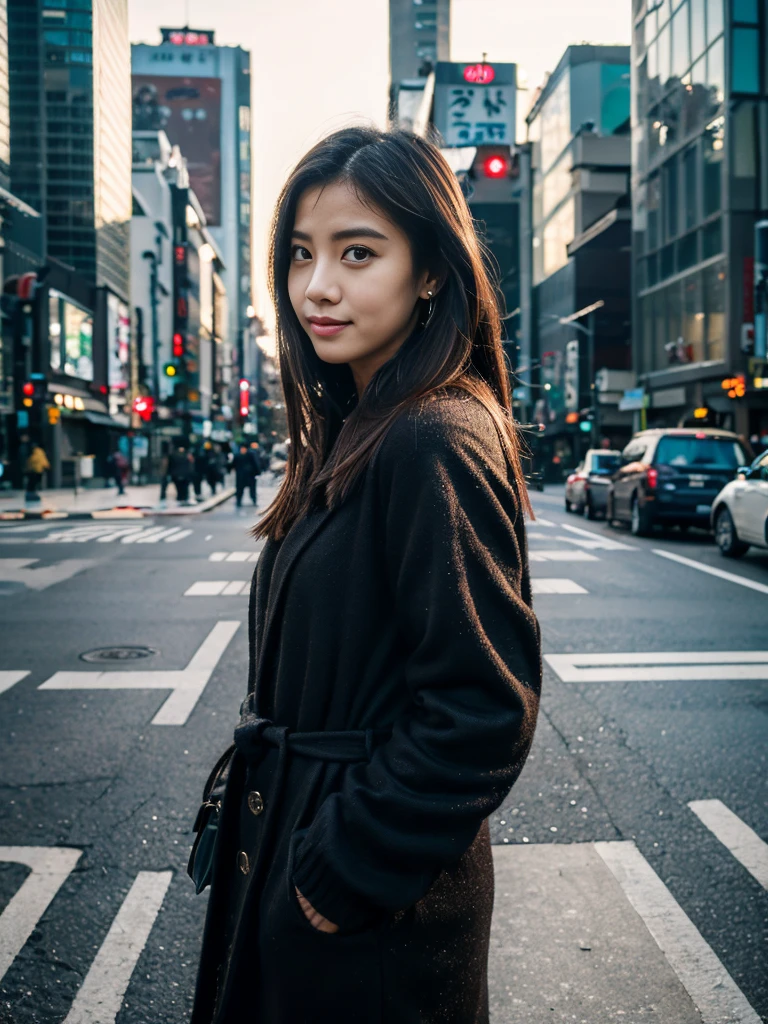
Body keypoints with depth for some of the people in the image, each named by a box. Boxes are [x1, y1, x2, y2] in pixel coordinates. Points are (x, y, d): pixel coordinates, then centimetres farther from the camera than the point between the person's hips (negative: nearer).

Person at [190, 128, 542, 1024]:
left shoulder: (436, 443, -23)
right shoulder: (355, 430, 6)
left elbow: (483, 708, -25)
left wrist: (343, 872, -18)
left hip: (372, 915, -8)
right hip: (295, 859, 9)